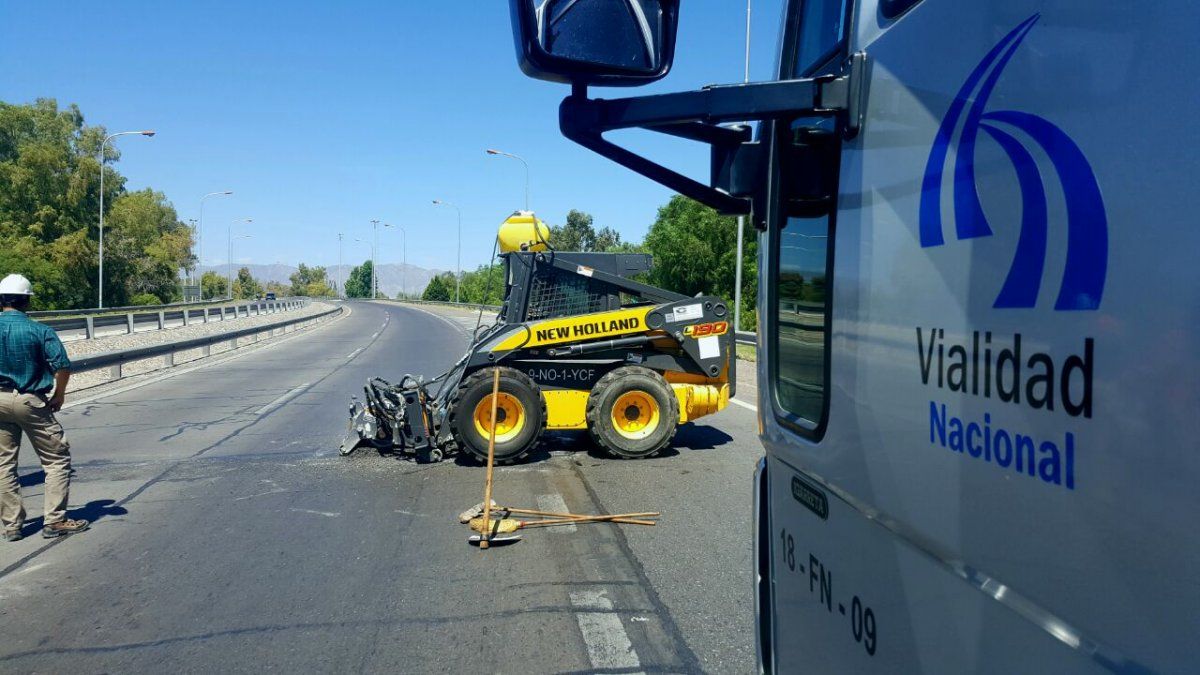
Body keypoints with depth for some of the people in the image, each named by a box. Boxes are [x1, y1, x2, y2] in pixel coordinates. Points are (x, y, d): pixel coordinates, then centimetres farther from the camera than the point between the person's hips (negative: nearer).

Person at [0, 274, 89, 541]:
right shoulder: (39, 330, -10)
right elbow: (63, 366, -16)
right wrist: (59, 395, 0)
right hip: (30, 401, -4)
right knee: (57, 459, 6)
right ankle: (54, 521, 3)